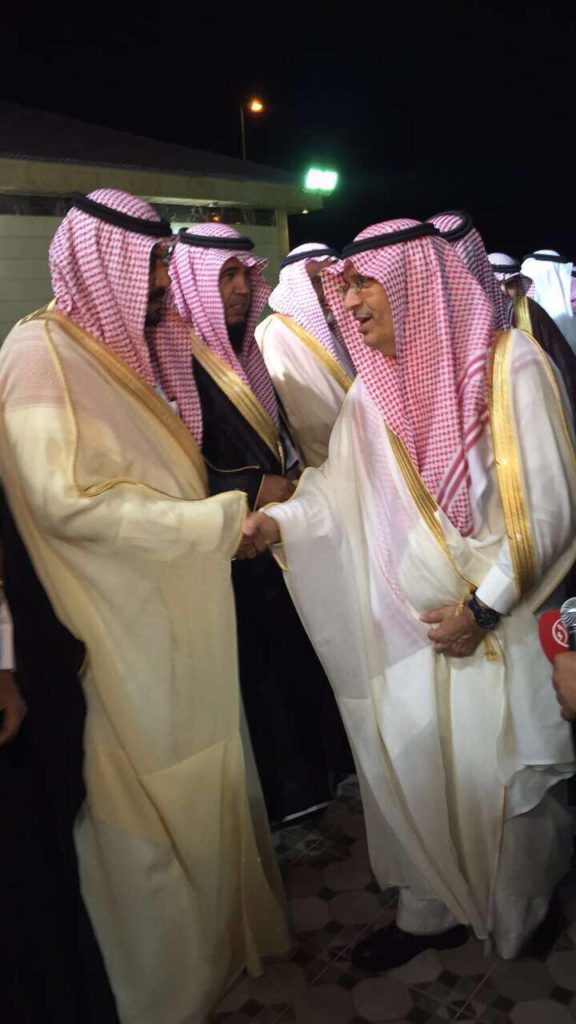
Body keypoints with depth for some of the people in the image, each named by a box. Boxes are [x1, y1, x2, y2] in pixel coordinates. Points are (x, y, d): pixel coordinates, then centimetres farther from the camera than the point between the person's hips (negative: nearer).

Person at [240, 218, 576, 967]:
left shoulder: (510, 364, -10)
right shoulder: (372, 391, 4)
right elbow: (341, 493, 2)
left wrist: (483, 606, -14)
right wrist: (277, 522, -17)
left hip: (499, 623, -3)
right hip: (407, 625, 4)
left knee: (498, 779, 10)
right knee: (410, 768, 10)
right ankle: (432, 909, 34)